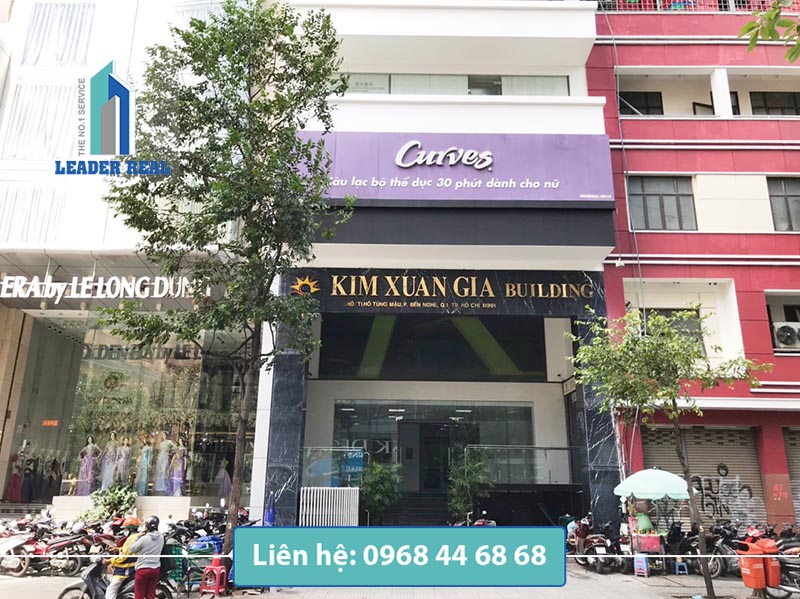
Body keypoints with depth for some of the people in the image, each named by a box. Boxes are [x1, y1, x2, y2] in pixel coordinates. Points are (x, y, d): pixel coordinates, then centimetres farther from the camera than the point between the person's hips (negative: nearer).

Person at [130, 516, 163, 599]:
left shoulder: (144, 539, -18)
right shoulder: (161, 537, -1)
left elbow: (132, 550, -7)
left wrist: (138, 537, -1)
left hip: (143, 569, -5)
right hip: (156, 569, 5)